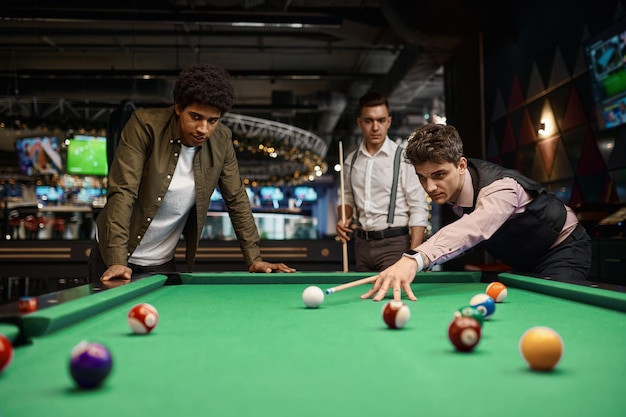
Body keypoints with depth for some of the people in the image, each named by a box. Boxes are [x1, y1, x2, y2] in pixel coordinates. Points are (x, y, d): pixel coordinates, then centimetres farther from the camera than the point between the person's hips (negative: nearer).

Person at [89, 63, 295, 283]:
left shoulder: (222, 140, -9)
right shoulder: (145, 125, -21)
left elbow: (236, 199, 0)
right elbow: (122, 192, -25)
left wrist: (254, 259, -4)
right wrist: (117, 261, -33)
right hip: (115, 256, -3)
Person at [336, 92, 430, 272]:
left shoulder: (404, 158, -7)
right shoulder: (351, 161, 8)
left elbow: (419, 210, -8)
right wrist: (344, 219, -1)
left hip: (394, 244, -4)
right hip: (362, 243, 5)